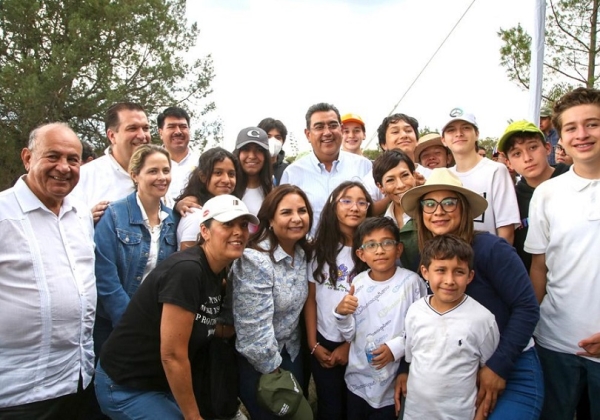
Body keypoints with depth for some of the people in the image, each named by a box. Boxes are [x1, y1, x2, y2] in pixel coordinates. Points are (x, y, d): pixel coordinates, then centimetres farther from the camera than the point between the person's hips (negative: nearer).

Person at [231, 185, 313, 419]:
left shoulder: (303, 253, -5)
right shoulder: (255, 260, -27)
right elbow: (255, 327, -26)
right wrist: (272, 368, -14)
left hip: (291, 353, 7)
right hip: (258, 362, -6)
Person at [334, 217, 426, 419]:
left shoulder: (411, 282, -16)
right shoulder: (358, 283, -5)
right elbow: (350, 336, 0)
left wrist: (397, 347, -21)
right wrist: (341, 314, -18)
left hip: (394, 383, -3)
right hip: (358, 380, 4)